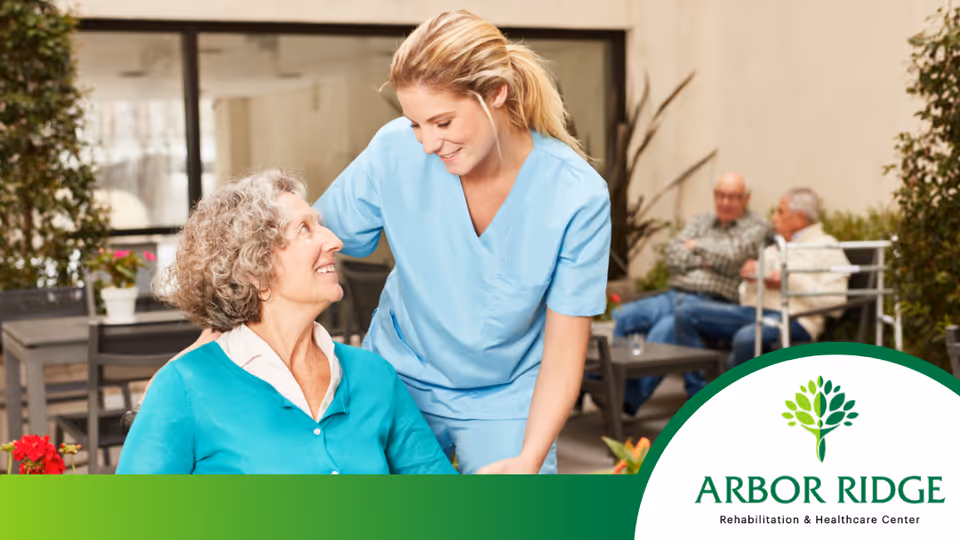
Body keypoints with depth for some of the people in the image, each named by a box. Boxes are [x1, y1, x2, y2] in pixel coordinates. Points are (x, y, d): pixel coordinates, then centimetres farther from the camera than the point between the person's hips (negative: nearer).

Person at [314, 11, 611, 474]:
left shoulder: (578, 197, -21)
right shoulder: (395, 151, -18)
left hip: (505, 399, -1)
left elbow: (563, 349, -17)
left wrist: (529, 459, -29)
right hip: (399, 380, 1)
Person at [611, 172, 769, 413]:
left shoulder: (756, 226, 7)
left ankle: (628, 399, -34)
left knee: (665, 329, -34)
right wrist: (701, 261, -6)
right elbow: (672, 254, 10)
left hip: (710, 303, -6)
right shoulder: (702, 220, 23)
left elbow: (731, 257, -10)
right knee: (620, 317, -16)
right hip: (673, 296, 6)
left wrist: (698, 246, 5)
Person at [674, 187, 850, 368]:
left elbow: (836, 301, -9)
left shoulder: (827, 248, 7)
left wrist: (791, 282, -10)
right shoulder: (773, 249, 29)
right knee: (685, 313, -10)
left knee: (746, 337, -40)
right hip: (752, 311, 8)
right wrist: (750, 279, 4)